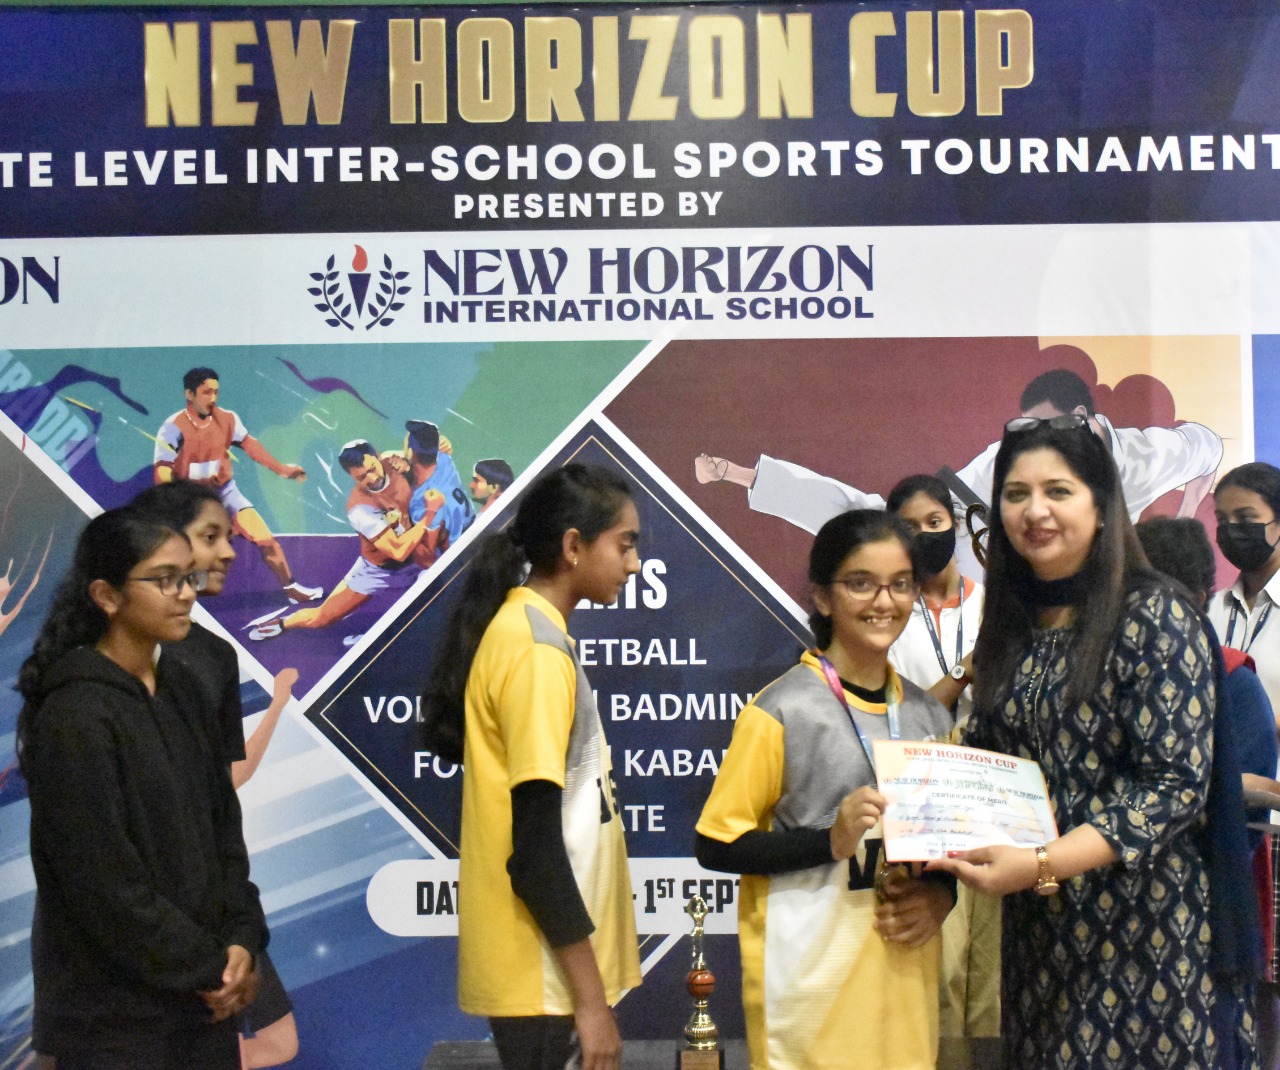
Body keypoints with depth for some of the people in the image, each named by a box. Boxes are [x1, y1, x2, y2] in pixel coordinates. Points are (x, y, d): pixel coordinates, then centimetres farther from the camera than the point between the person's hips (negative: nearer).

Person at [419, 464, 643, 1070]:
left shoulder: (519, 628, 10)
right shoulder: (539, 650, -19)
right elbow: (537, 845, -22)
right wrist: (591, 996, -17)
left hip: (543, 958, 9)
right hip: (540, 963, -9)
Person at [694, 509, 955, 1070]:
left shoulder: (930, 717, 8)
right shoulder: (781, 711, -11)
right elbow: (717, 845, -10)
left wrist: (939, 895, -2)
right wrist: (831, 840, -21)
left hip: (904, 970, 5)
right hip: (812, 978, -5)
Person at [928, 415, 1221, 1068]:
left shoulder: (1155, 617, -11)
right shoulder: (1009, 623, 7)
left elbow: (1177, 786, -16)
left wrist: (1041, 864, -24)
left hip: (1136, 920, -5)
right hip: (1034, 923, 5)